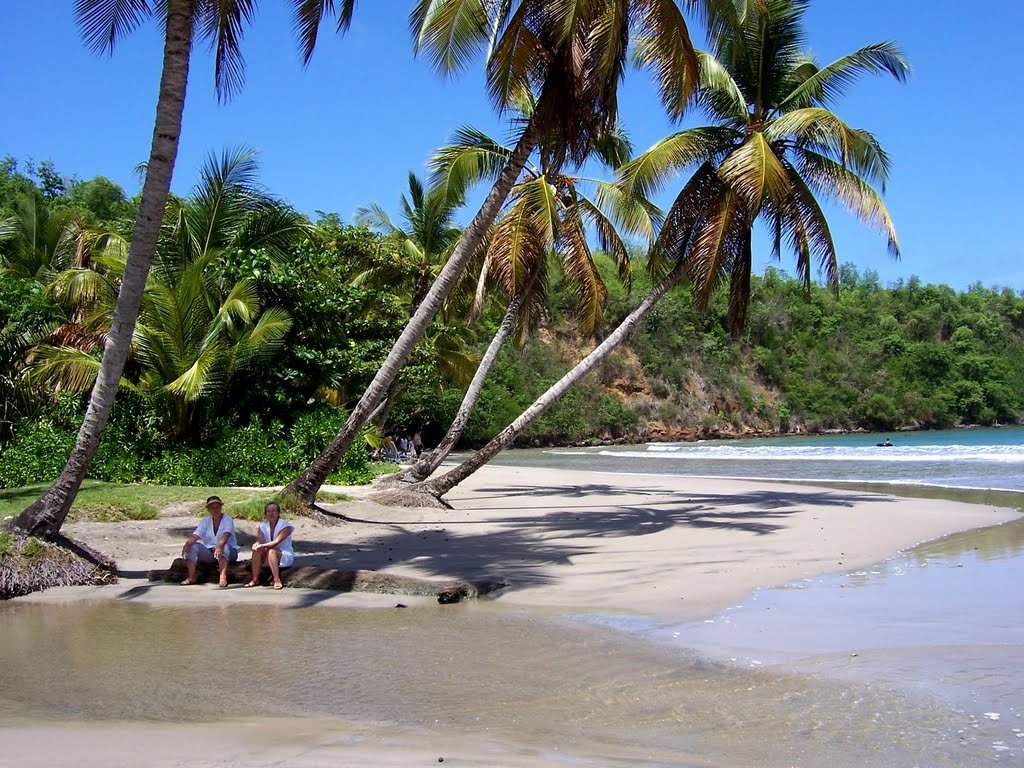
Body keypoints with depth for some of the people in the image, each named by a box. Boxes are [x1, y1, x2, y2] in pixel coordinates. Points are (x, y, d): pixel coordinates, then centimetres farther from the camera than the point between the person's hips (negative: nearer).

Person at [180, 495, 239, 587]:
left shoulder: (227, 519, -4)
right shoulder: (205, 521, 9)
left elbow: (226, 535, -23)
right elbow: (195, 536, -5)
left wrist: (219, 546, -43)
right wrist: (186, 545, -26)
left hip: (229, 553, -4)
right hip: (209, 552, 4)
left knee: (224, 546, -36)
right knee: (193, 546, -17)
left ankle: (223, 577, -51)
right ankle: (191, 577, -23)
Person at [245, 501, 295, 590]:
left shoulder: (285, 525, -11)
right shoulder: (263, 526, 6)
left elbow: (276, 542, -23)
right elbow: (260, 540, -9)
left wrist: (262, 545, -36)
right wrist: (257, 544, -34)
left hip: (285, 556, -5)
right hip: (268, 557, 5)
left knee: (271, 551, -34)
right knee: (257, 550, -22)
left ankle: (277, 580, -34)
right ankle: (255, 579, -20)